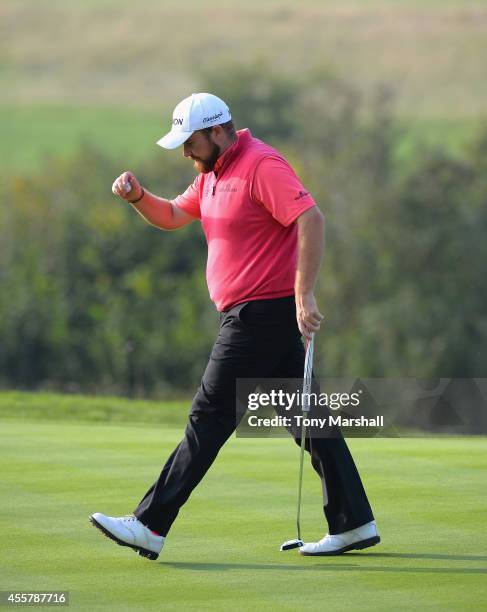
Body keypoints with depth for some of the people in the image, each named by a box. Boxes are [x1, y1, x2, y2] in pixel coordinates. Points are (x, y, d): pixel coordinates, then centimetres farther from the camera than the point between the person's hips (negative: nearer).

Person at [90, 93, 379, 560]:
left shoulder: (261, 166, -16)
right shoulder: (214, 173, 16)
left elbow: (311, 219, -25)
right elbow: (173, 216, 25)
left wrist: (304, 296, -29)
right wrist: (137, 196, 4)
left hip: (262, 313, -10)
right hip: (250, 314, 10)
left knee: (209, 417, -8)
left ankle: (150, 526, -6)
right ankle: (353, 523, 10)